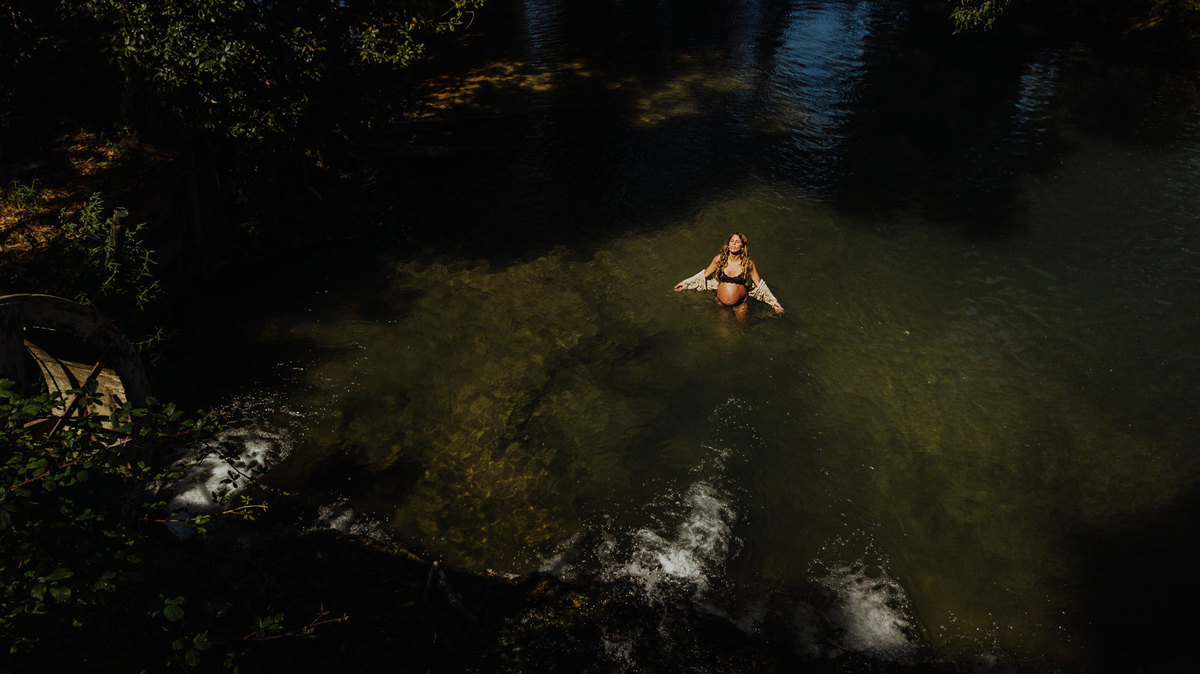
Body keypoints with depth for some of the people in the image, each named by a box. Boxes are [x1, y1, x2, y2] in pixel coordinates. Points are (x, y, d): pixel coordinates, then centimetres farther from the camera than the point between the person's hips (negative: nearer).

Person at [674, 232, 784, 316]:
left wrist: (774, 303, -7)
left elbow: (759, 285, -5)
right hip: (721, 303, 1)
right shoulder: (719, 259, -10)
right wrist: (686, 283, 8)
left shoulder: (748, 264, -14)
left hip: (740, 305, -1)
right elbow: (705, 274, 5)